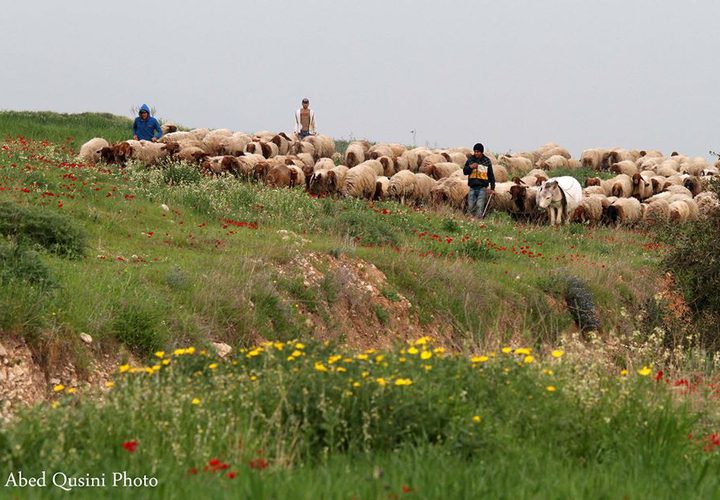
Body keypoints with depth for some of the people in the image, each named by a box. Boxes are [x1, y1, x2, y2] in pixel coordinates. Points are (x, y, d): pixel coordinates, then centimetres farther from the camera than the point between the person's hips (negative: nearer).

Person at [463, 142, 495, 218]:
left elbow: (491, 175, 7)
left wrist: (492, 187, 5)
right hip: (472, 187, 2)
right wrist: (470, 167, -14)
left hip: (482, 187, -2)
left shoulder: (487, 161, 2)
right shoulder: (470, 160, 6)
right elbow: (464, 171, 6)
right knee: (471, 207, 2)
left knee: (480, 206, -12)